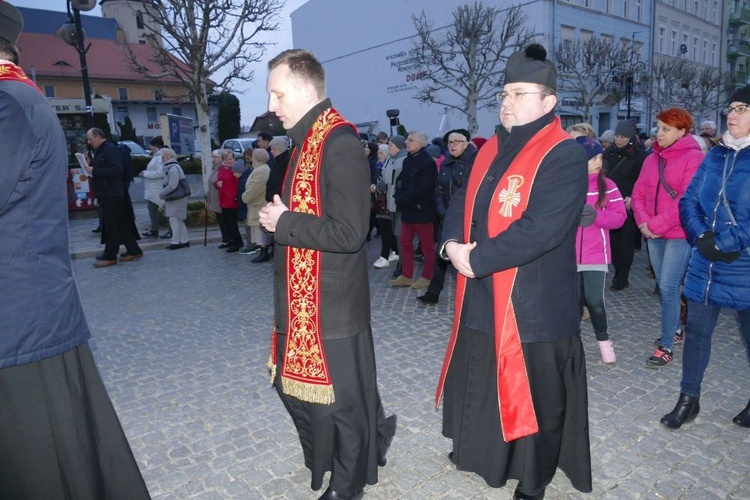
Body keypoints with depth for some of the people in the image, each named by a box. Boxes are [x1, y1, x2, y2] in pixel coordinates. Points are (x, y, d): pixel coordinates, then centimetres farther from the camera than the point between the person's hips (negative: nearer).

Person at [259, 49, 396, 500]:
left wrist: (282, 223, -16)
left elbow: (348, 233, -26)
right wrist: (279, 218, 6)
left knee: (335, 399, 8)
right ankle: (372, 433, 44)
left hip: (331, 305, -10)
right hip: (302, 300, 10)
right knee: (297, 385, 22)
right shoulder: (307, 140, 12)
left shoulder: (341, 144, -19)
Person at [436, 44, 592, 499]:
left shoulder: (565, 156, -15)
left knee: (535, 397, 11)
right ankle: (480, 451, 49)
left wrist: (476, 259, -20)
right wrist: (452, 244, -9)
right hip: (482, 298, 8)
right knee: (479, 383, 23)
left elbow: (539, 230, -25)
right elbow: (462, 206, 12)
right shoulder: (491, 150, 11)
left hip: (534, 304, -7)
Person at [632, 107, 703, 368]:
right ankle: (675, 330, 32)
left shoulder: (693, 158, -9)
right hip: (653, 234, 6)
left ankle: (666, 345, 2)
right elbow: (639, 193, 7)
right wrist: (643, 221, -9)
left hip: (679, 234, -6)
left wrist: (657, 223, -17)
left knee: (669, 287, -8)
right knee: (663, 286, 15)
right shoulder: (652, 159, 10)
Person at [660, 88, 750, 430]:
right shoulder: (715, 155, 8)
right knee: (696, 331, 10)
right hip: (704, 263, 4)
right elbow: (688, 201, 5)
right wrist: (701, 237, -10)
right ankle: (688, 399, 23)